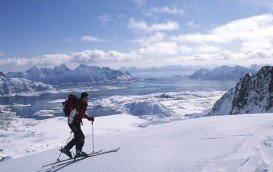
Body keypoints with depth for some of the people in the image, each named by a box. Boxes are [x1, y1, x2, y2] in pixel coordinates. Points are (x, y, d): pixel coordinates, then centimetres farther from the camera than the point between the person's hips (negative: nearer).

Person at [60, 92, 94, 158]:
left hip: (78, 122, 10)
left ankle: (66, 148, 25)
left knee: (77, 138, 15)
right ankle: (78, 151, 2)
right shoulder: (78, 105, -24)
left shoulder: (84, 104, 4)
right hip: (73, 123, -10)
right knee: (81, 137, -11)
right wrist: (71, 125, -27)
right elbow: (71, 115, -24)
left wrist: (89, 118, 5)